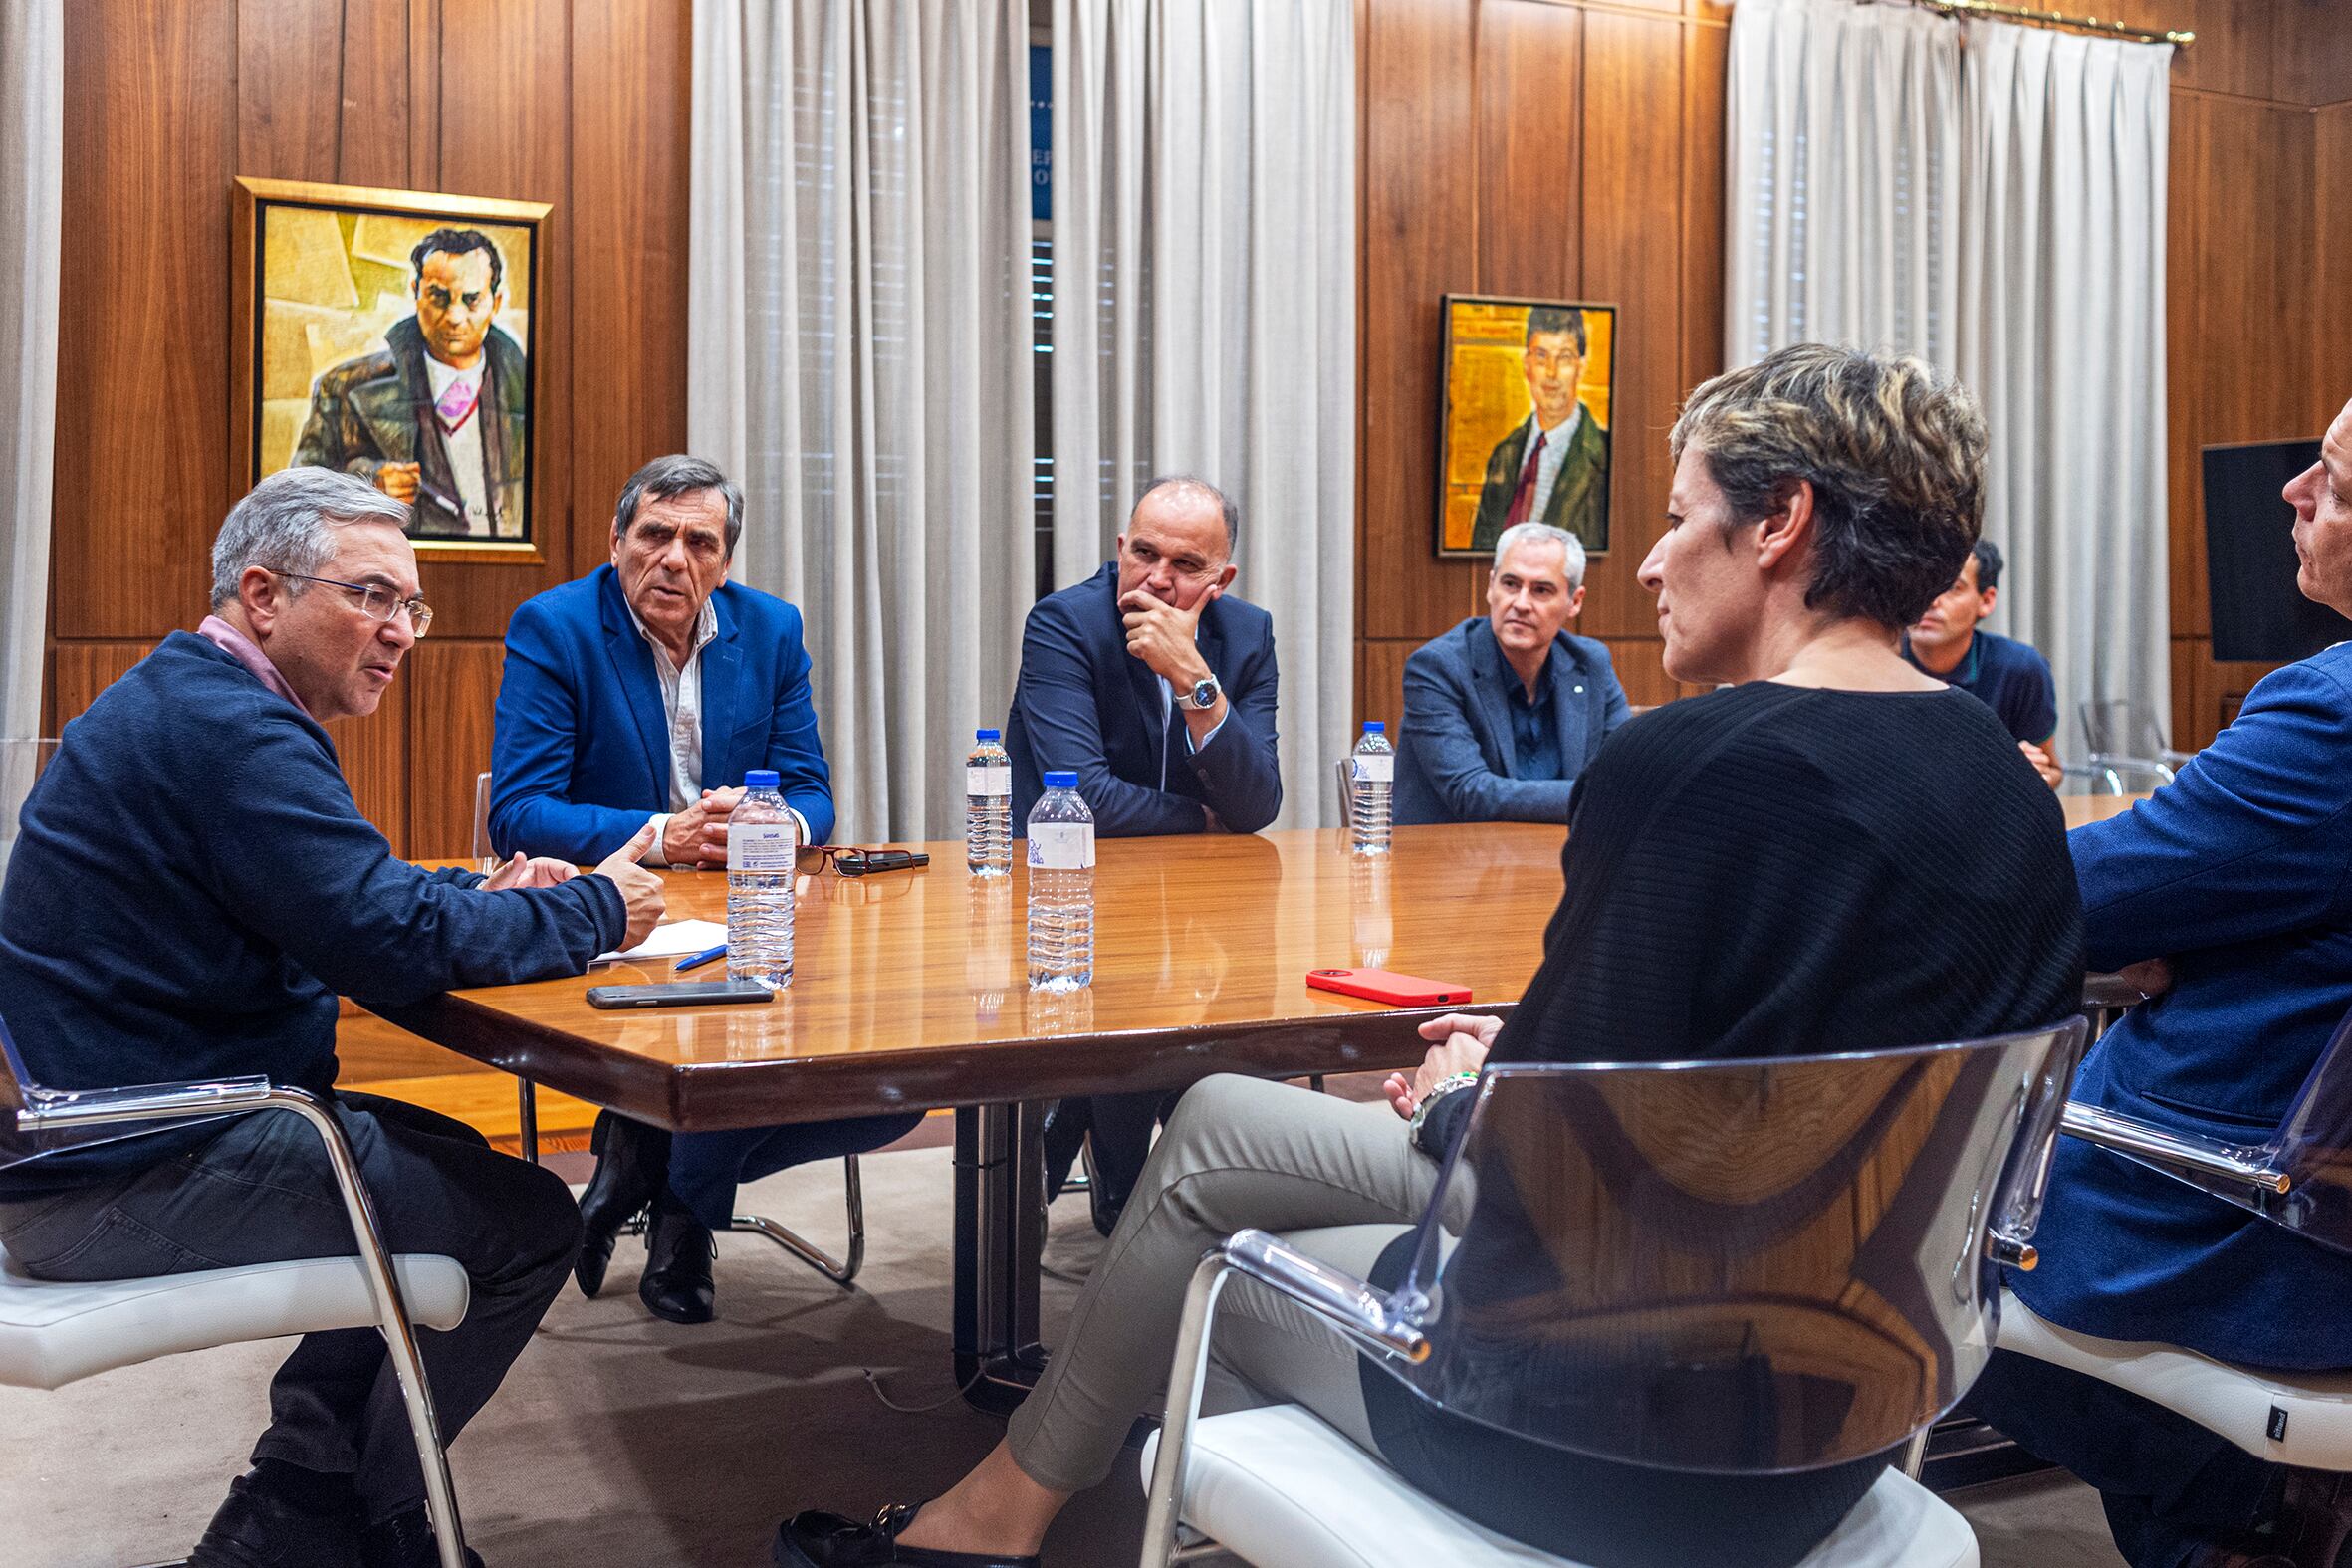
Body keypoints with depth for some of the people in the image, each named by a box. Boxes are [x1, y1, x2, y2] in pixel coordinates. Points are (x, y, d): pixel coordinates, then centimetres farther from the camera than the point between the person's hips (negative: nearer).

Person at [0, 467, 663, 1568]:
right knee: (529, 1221, -3)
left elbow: (339, 901, 22)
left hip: (102, 1133, 11)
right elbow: (391, 945, -25)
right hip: (129, 1185, -11)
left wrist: (482, 895, 4)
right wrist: (593, 911, -11)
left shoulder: (182, 700, 14)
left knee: (446, 1163, 23)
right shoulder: (229, 729, -20)